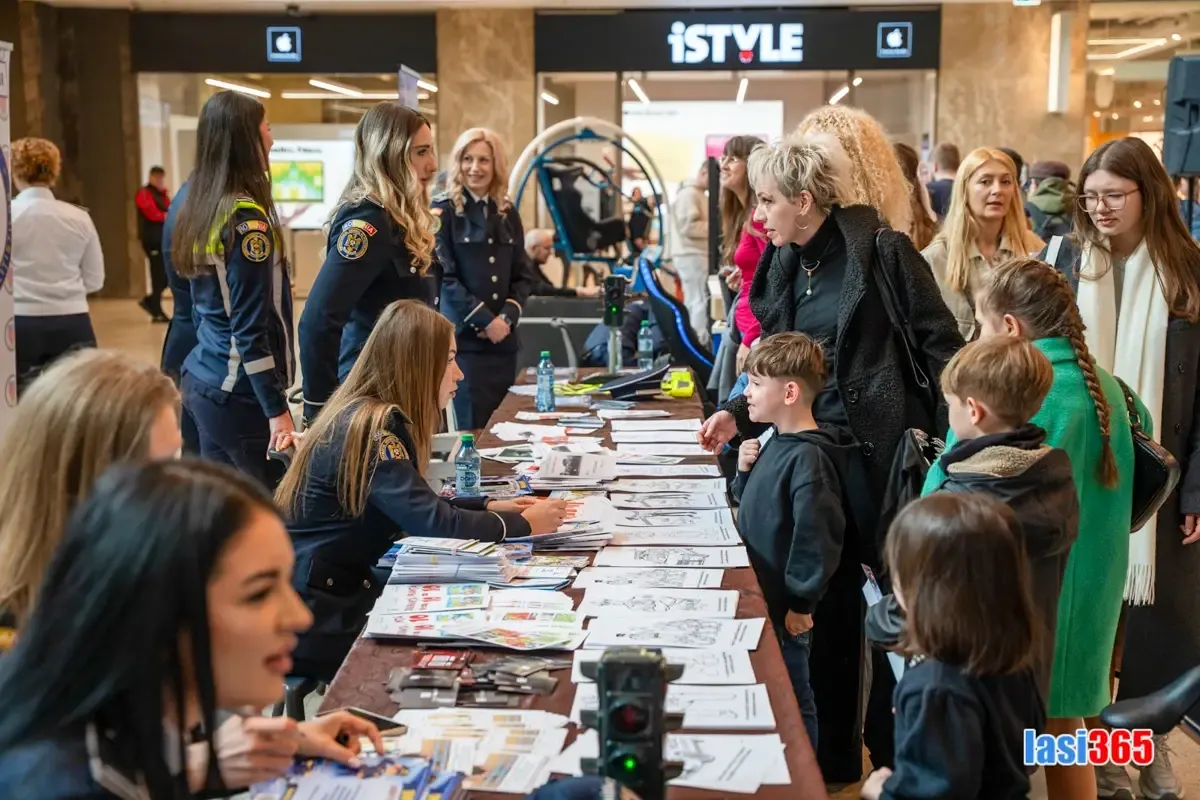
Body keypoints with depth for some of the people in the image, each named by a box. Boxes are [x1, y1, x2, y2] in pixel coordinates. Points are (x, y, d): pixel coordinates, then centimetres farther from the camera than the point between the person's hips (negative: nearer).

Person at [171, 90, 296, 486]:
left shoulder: (198, 206, 8)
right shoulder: (246, 219, -17)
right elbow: (251, 328, -19)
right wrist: (277, 408, -18)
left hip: (203, 380, 9)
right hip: (238, 393, -9)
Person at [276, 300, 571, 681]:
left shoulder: (371, 416, 7)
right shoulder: (372, 429, -21)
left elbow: (416, 507, 15)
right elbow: (434, 523, -25)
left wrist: (488, 506, 4)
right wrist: (523, 524, -13)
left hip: (343, 588, 8)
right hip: (316, 618, -8)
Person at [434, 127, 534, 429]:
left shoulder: (508, 213, 12)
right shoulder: (442, 212, -3)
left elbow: (523, 275, 12)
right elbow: (445, 277, -8)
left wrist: (507, 317, -5)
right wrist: (485, 320, -14)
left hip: (504, 338, 5)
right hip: (463, 337, -5)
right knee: (473, 432, -5)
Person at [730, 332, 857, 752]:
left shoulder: (808, 458, -23)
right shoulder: (776, 440, 6)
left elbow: (819, 536, -25)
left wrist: (800, 605, -19)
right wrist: (745, 471, -2)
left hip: (785, 610, -9)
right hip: (760, 596, 9)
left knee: (792, 701, 6)